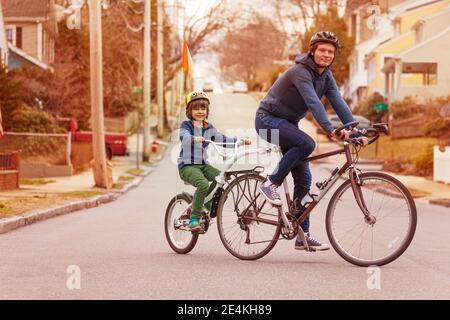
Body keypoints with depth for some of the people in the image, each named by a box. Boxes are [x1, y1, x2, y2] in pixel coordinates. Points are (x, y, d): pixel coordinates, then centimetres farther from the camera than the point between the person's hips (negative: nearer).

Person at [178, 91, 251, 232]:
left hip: (203, 165, 6)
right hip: (187, 165, -6)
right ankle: (193, 219, -24)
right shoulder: (186, 125, -5)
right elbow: (184, 137, -27)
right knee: (203, 184, -32)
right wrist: (194, 139, -49)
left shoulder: (209, 128, 12)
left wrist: (240, 141, -3)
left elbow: (222, 139, 10)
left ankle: (206, 202, 5)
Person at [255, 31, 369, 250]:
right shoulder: (300, 72, -23)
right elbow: (313, 103, -35)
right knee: (307, 144, -33)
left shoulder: (326, 76, 3)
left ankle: (303, 236, 3)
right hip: (268, 119, -8)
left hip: (287, 124, 8)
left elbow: (339, 104, -6)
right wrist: (330, 130, -46)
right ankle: (271, 183, -17)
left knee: (304, 178, 0)